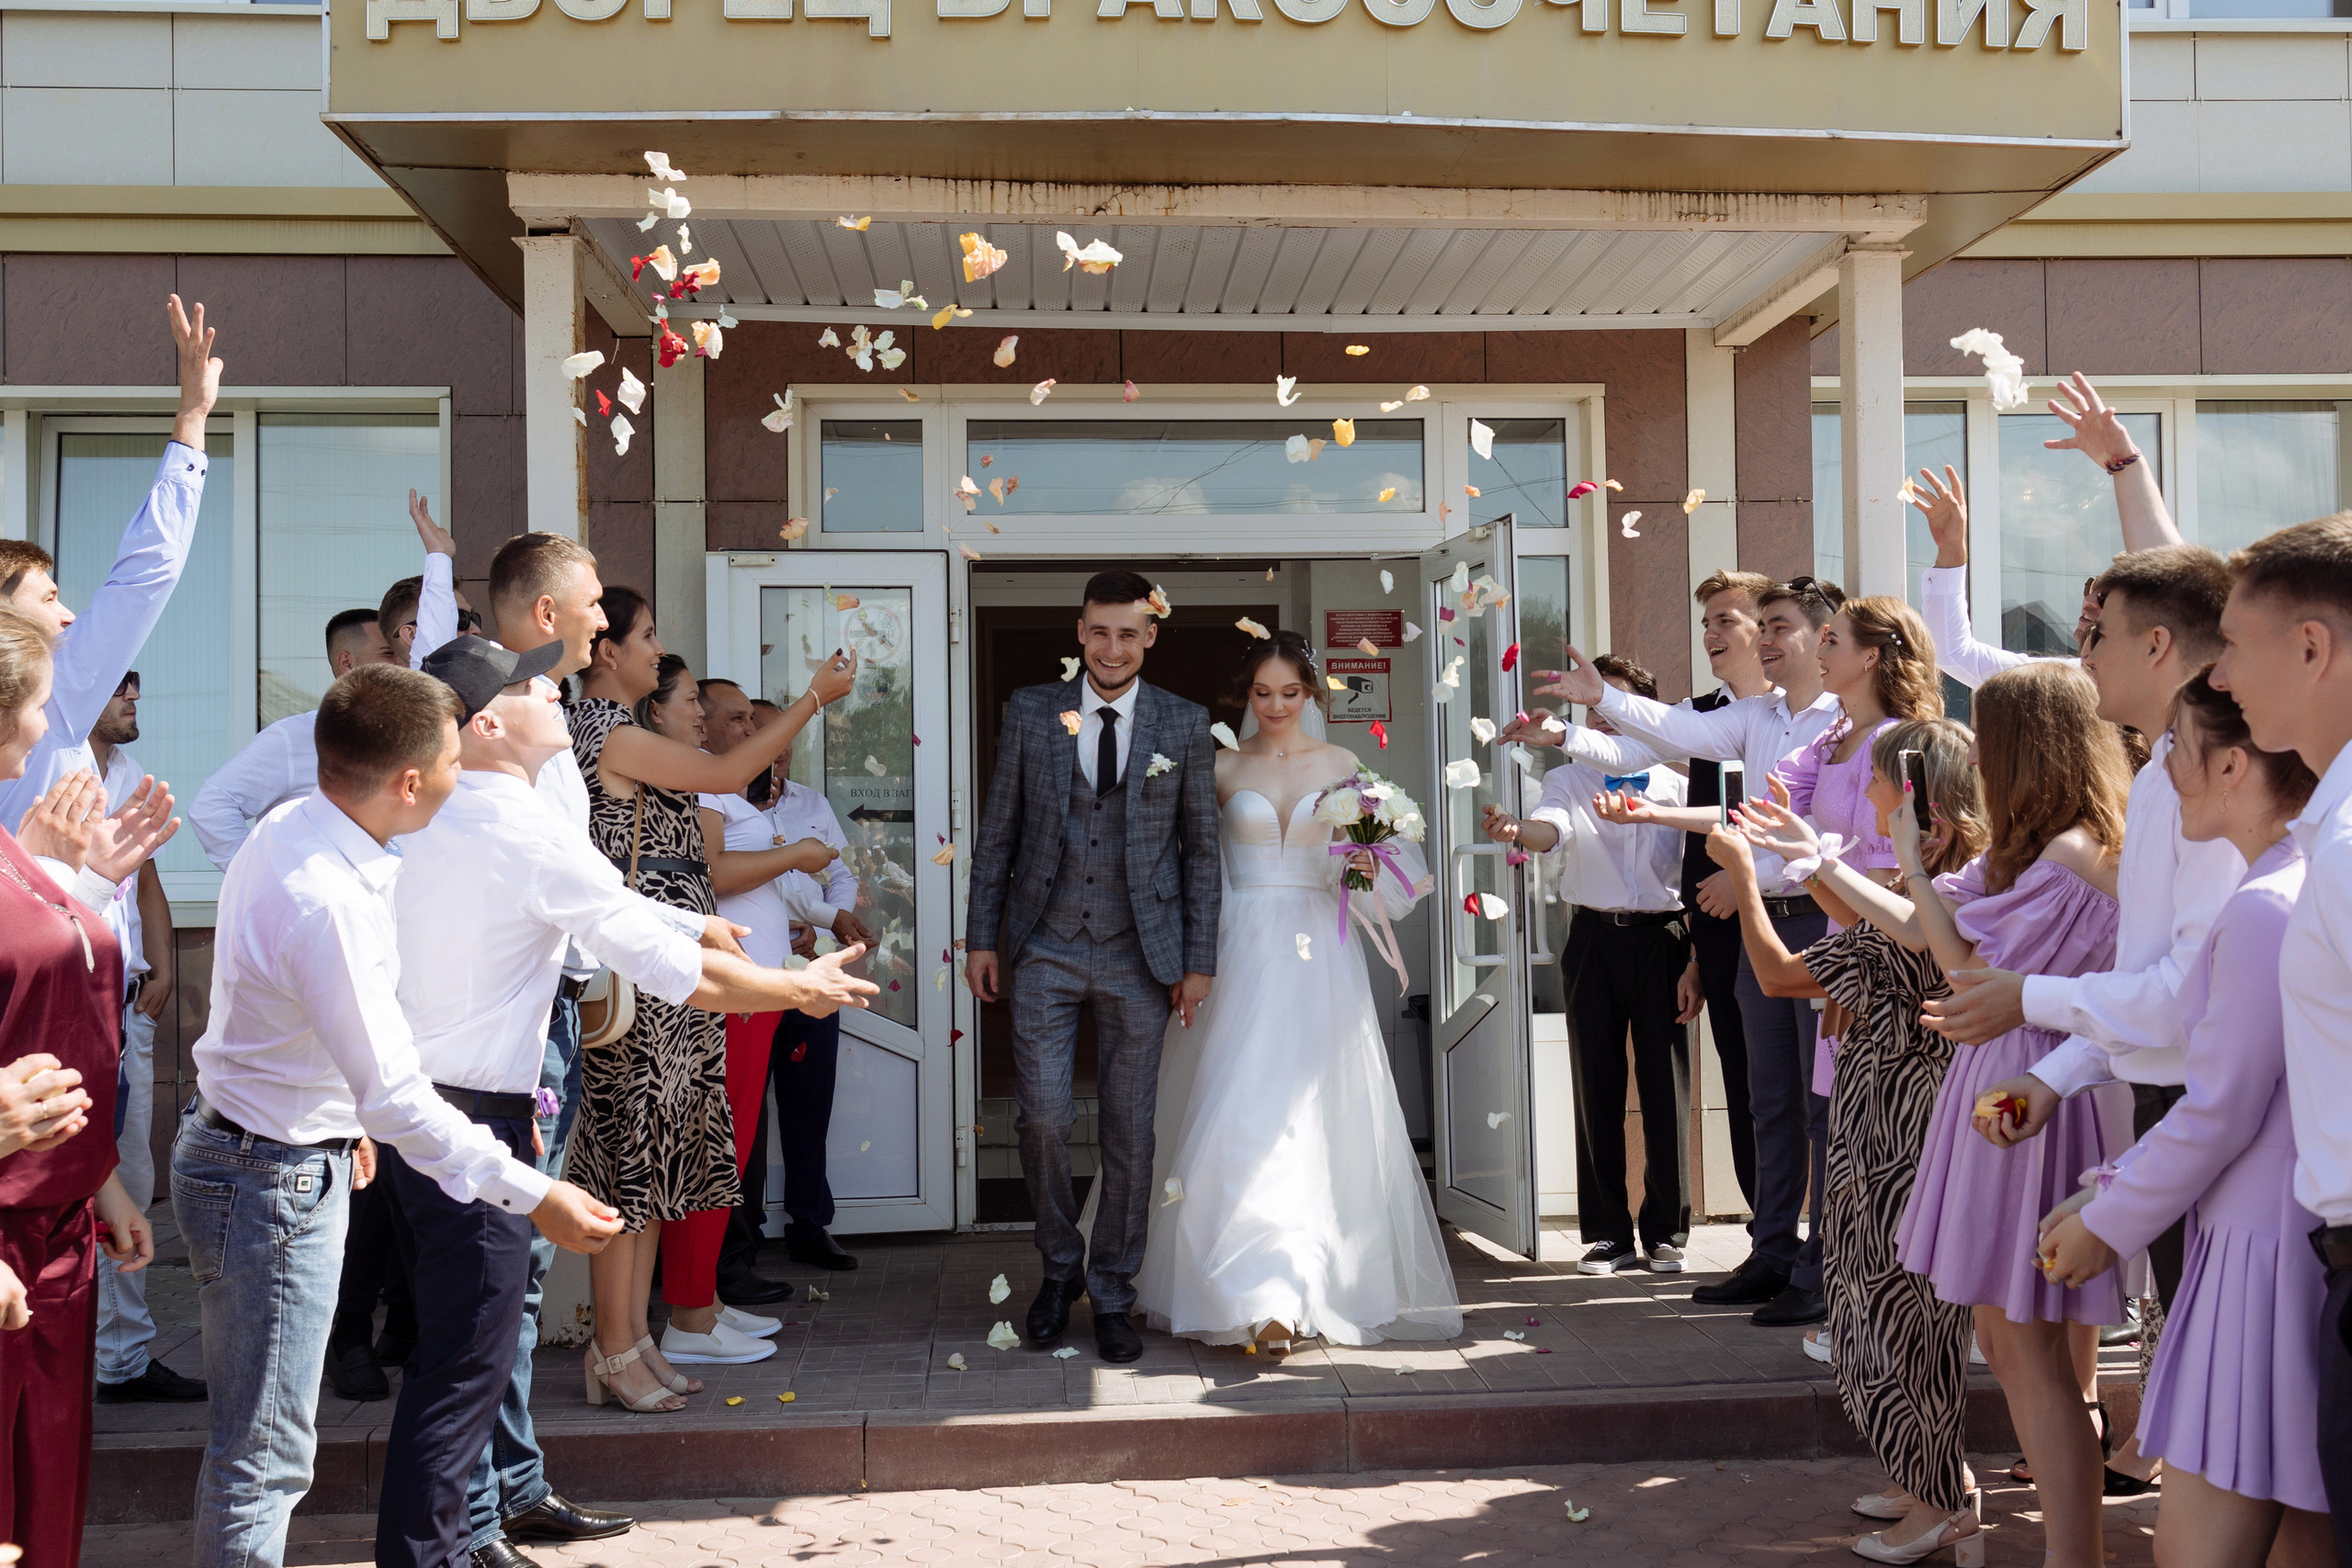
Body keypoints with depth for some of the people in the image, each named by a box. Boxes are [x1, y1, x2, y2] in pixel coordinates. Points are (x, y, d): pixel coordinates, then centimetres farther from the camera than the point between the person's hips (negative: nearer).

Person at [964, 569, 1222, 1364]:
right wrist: (980, 938, 2)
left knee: (1129, 1132, 5)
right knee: (1044, 1115, -6)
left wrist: (1199, 961, 0)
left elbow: (1200, 847, 4)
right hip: (1045, 948, 0)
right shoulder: (1030, 712, 2)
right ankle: (1059, 1266, 19)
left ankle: (1111, 1296, 20)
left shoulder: (1185, 725, 2)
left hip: (1139, 955, 0)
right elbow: (997, 831, 6)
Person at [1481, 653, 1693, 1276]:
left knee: (1666, 1086, 1)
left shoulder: (1674, 783, 7)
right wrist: (1515, 830, -37)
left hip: (1661, 938, -1)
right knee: (1596, 1089, 3)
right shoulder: (1568, 779, 9)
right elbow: (1551, 828, -13)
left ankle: (1666, 1231, 14)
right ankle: (1608, 1234, 13)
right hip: (1594, 940, 1)